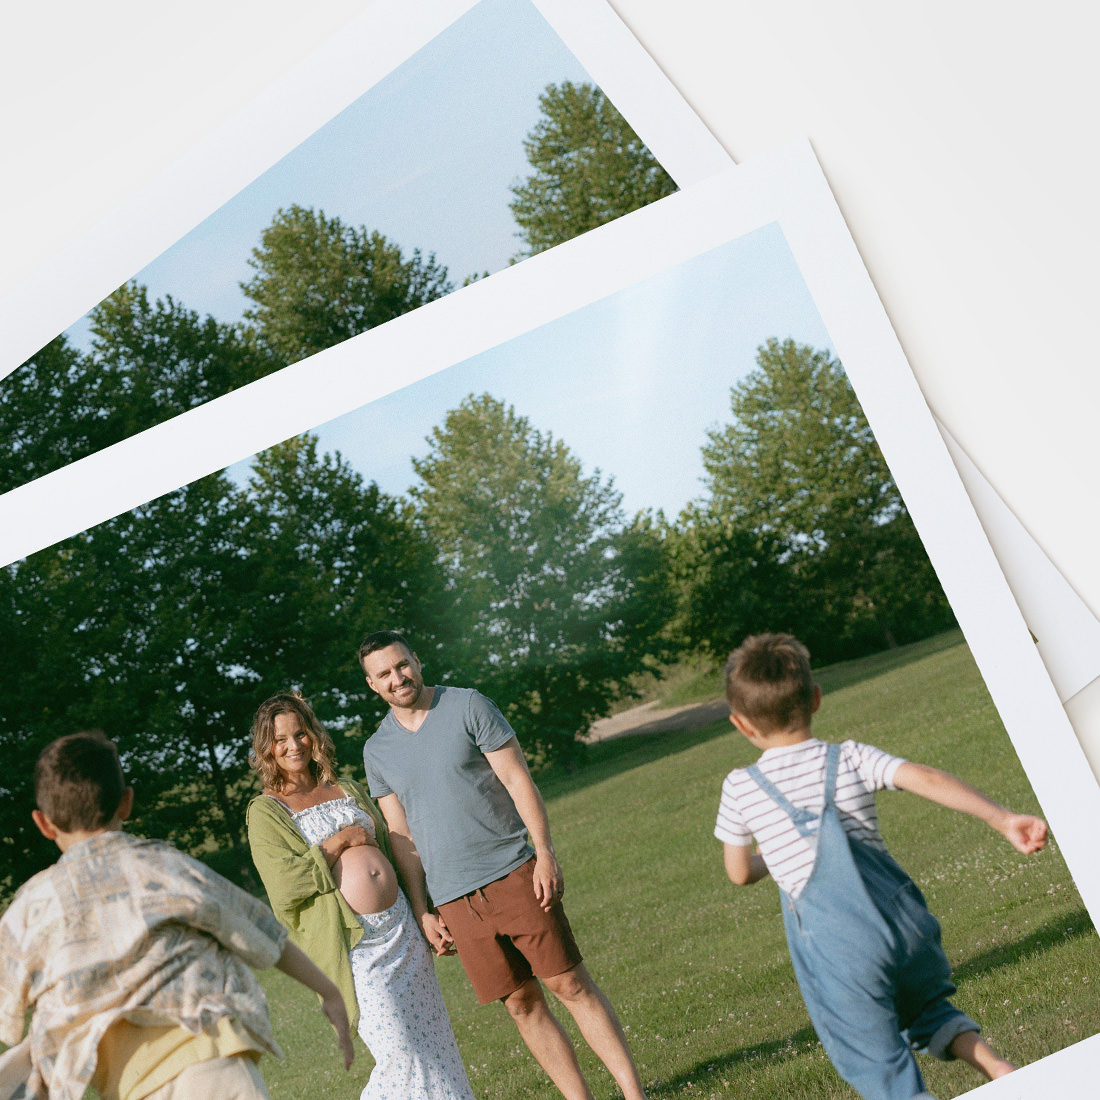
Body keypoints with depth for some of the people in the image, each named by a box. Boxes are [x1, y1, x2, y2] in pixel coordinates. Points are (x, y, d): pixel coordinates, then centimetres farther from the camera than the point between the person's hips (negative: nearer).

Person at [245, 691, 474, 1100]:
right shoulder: (265, 811, -1)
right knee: (399, 1053, -11)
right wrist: (340, 841, -11)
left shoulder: (349, 789, 16)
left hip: (401, 928, 6)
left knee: (432, 1039, 9)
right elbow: (284, 886, -13)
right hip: (355, 947, -6)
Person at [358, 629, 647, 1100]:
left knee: (571, 984, -3)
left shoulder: (468, 706, 0)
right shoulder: (377, 751, 8)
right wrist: (422, 911, 5)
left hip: (513, 873, -2)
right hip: (453, 900, 3)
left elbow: (518, 781, -4)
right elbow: (400, 835, 10)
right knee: (522, 1004, 5)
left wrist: (545, 852, -13)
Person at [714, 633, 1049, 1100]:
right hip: (902, 919, 4)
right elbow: (927, 779, -10)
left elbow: (739, 873, 14)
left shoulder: (739, 789, 2)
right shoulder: (851, 758, 4)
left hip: (839, 949, -3)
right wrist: (1003, 819, -17)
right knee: (925, 1004, 31)